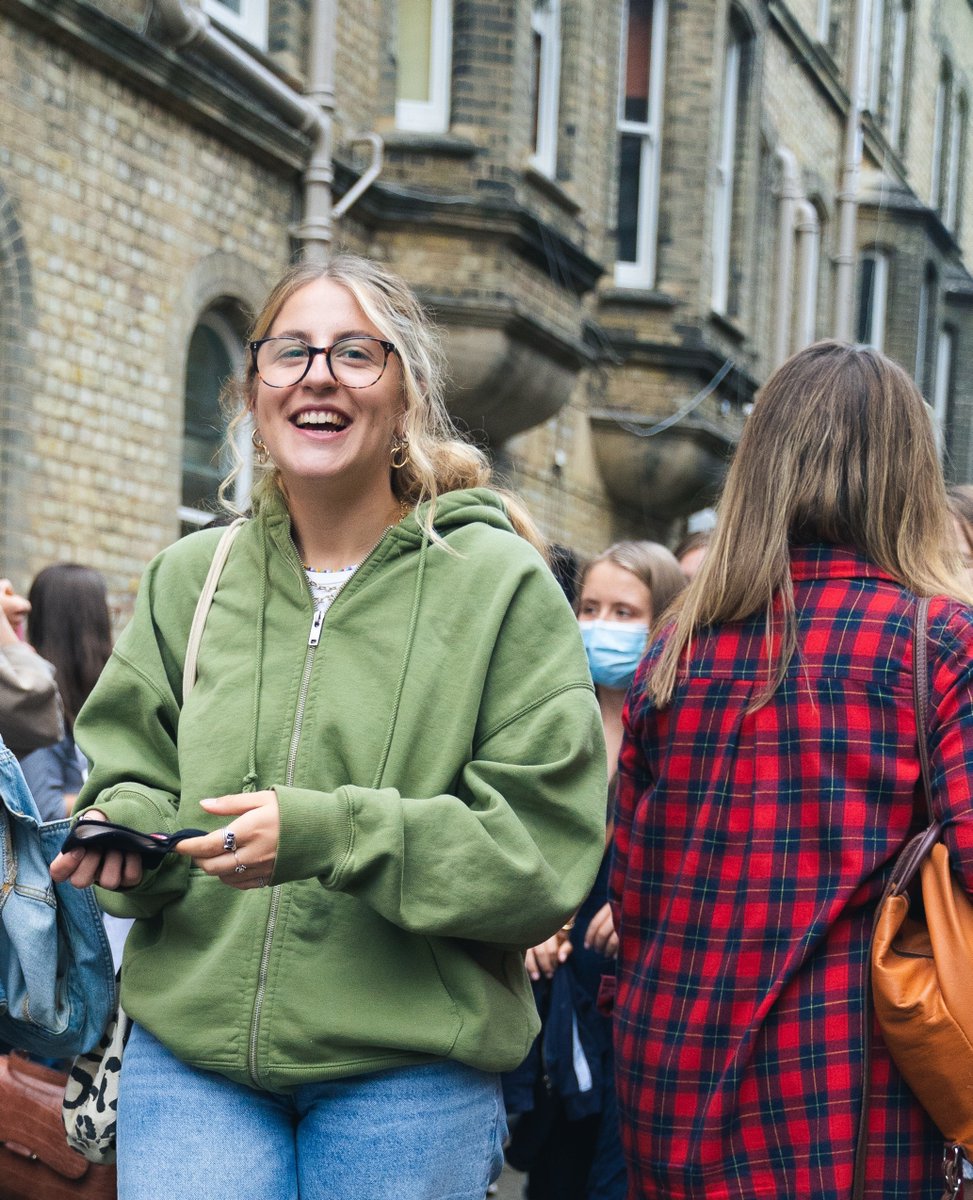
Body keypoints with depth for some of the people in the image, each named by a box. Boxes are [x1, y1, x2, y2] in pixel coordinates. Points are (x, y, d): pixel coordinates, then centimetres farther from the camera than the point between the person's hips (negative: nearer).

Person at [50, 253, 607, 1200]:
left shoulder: (498, 584, -3)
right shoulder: (188, 577, 9)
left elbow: (547, 847, -9)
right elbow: (130, 767, 16)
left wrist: (332, 835, -21)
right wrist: (127, 828, -8)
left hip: (407, 1073, -2)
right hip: (190, 1043, 3)